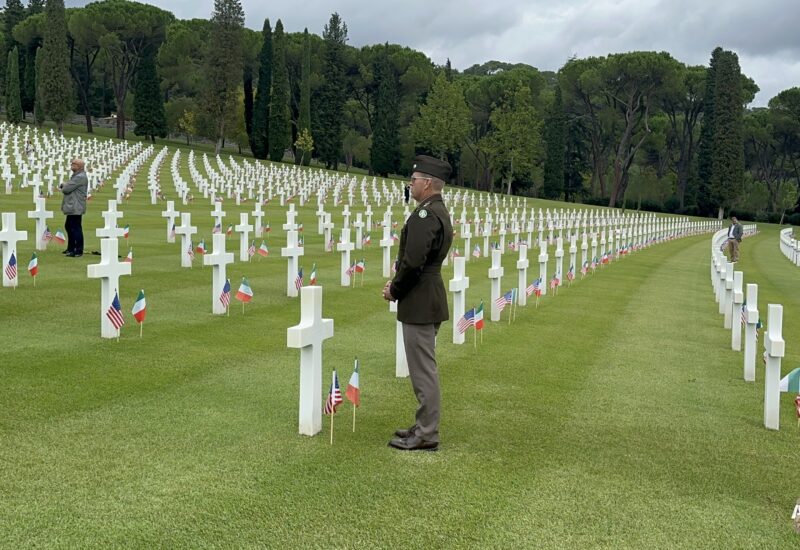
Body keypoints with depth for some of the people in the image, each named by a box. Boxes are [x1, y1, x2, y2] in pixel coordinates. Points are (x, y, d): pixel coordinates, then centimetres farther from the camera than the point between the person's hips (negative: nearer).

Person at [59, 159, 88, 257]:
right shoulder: (76, 175, 17)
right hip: (72, 207, 11)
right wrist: (64, 185, 3)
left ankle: (78, 251, -2)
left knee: (76, 229, -7)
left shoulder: (80, 177, -18)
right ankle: (71, 248, 30)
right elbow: (68, 187, 24)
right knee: (69, 226, 19)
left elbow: (66, 189, -20)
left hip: (76, 208, -11)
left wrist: (63, 186, 2)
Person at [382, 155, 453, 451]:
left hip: (419, 303, -11)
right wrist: (397, 282, 10)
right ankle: (425, 426, 26)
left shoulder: (425, 214, -19)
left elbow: (413, 261, -24)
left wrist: (394, 290, -9)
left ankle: (426, 436, 4)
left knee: (423, 369, -3)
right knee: (424, 368, 17)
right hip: (430, 299, 11)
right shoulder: (439, 211, 14)